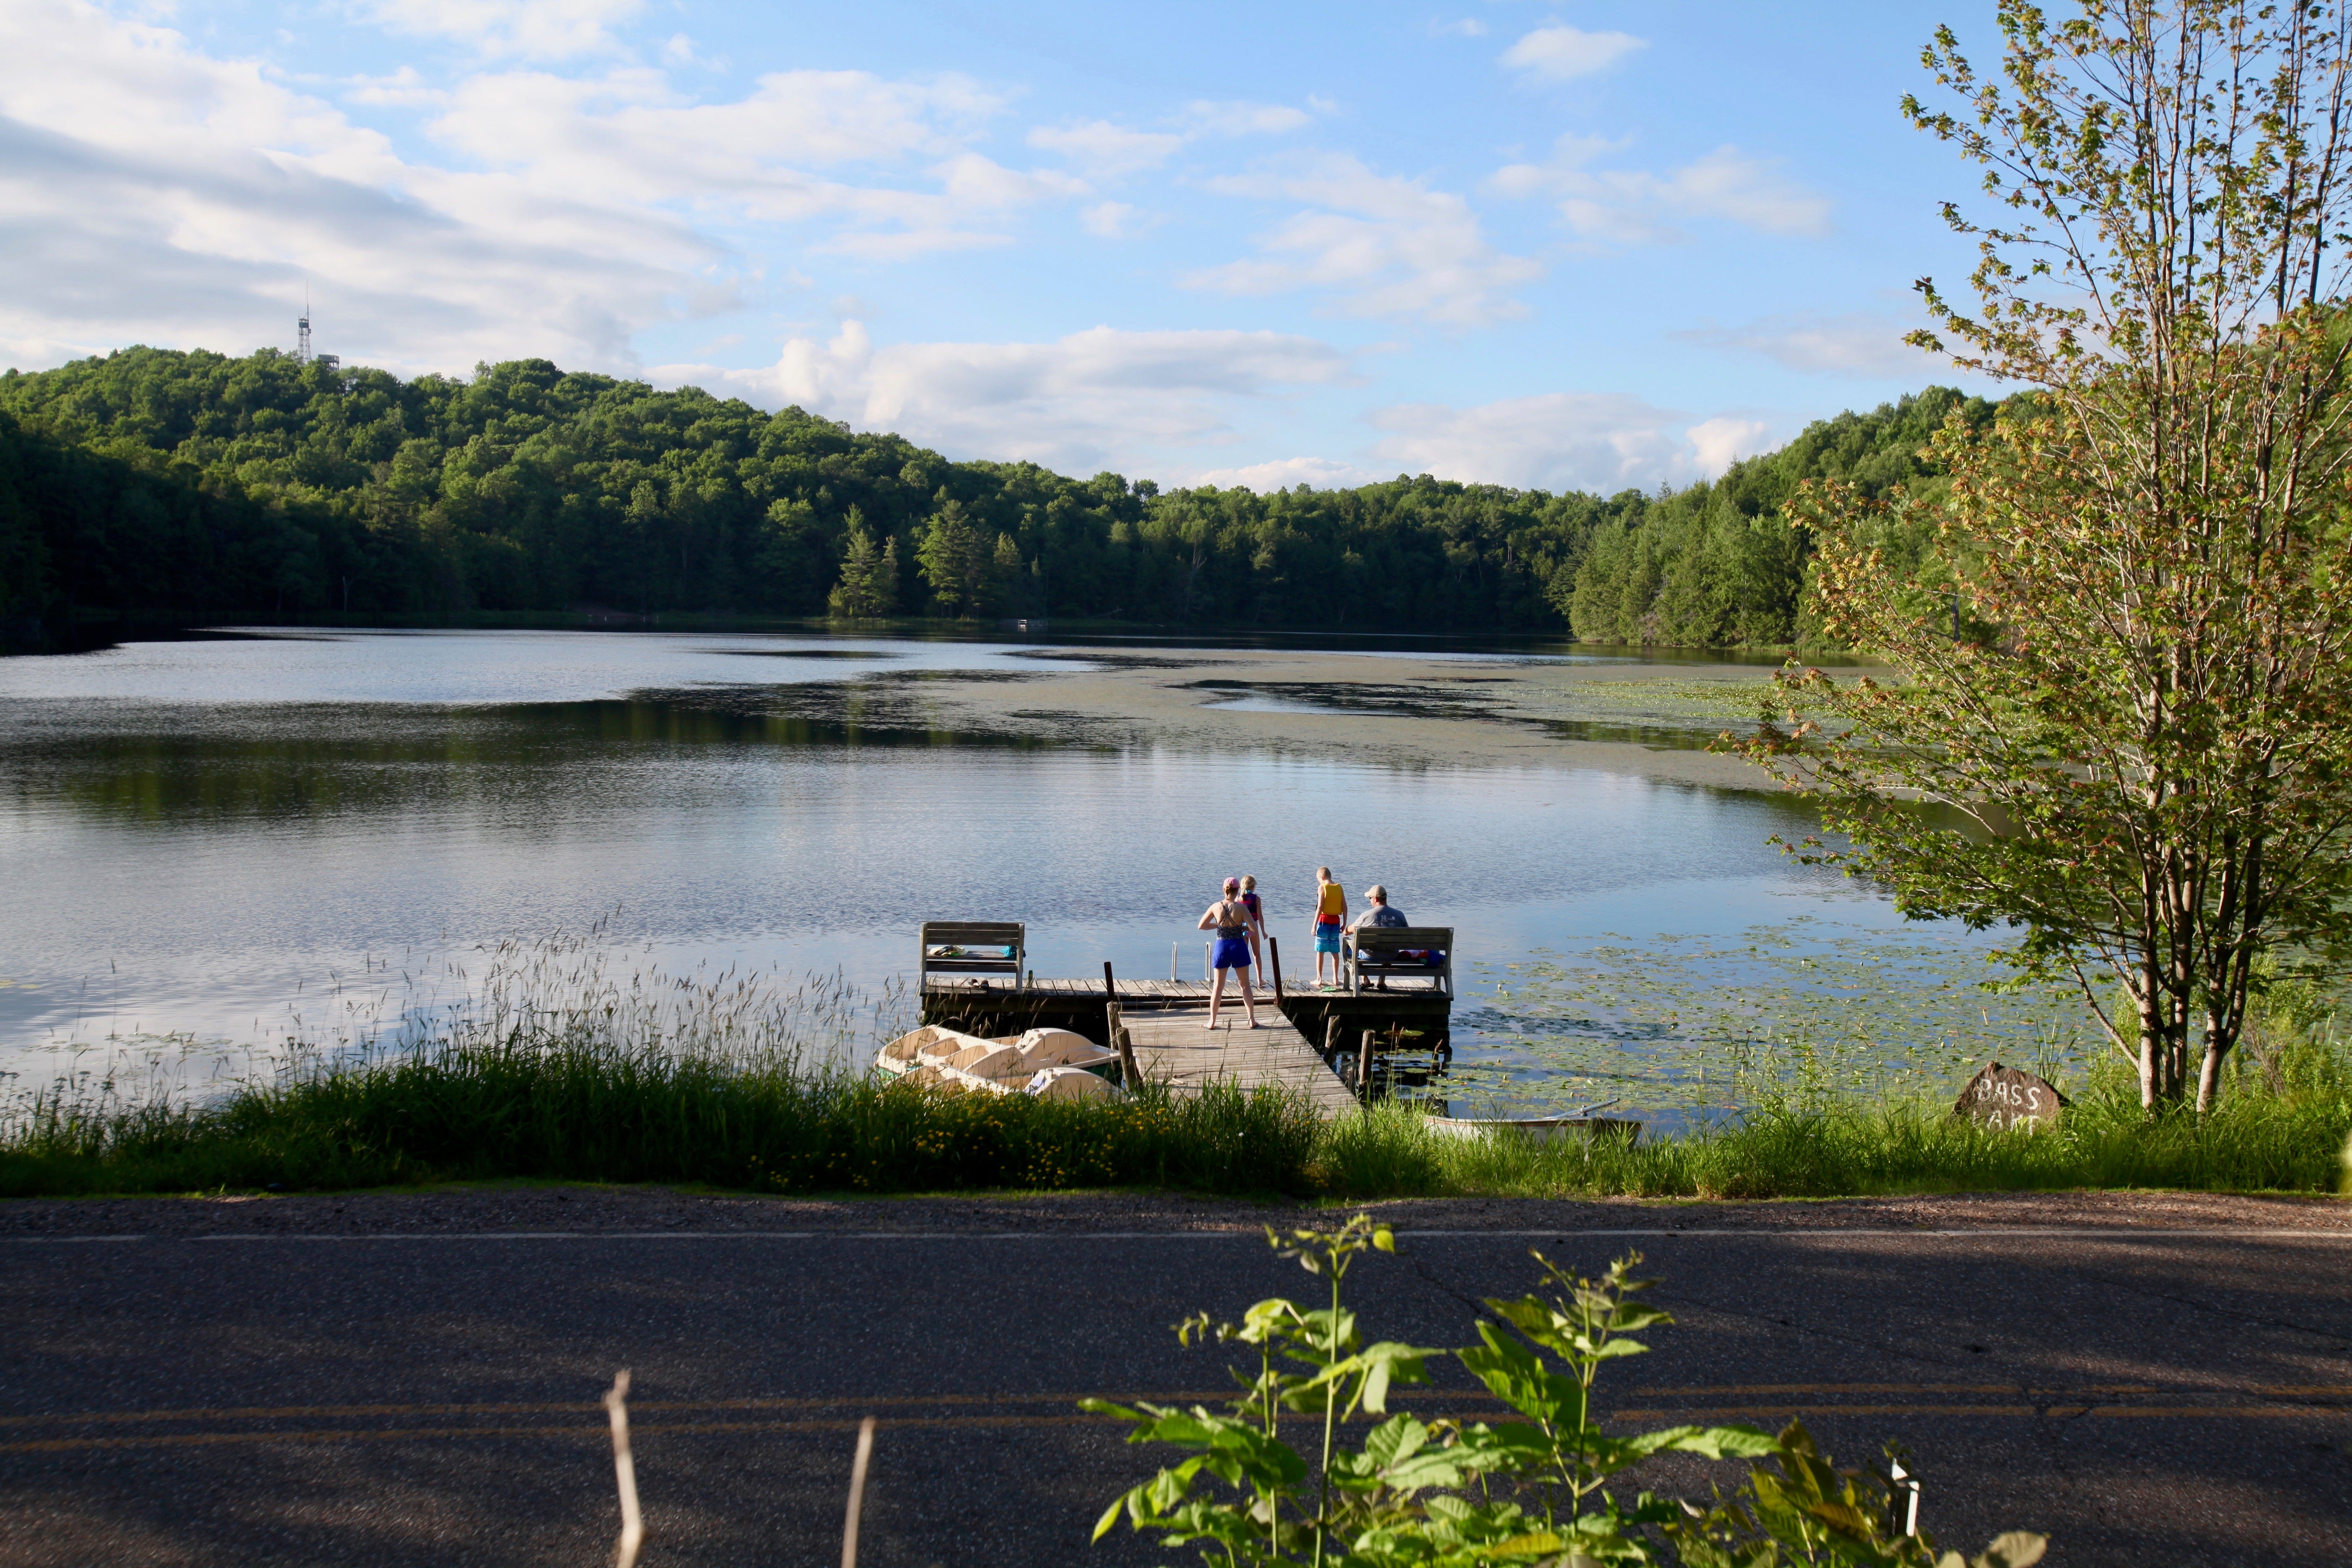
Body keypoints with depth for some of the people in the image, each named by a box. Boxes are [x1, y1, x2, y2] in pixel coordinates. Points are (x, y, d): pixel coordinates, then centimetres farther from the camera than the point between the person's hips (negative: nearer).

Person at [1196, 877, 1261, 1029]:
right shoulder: (1241, 908, -12)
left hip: (1222, 947, 1)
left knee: (1218, 986, 11)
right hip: (1239, 947, -1)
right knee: (1245, 985, 13)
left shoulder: (1216, 907, -6)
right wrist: (1243, 927, 5)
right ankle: (1252, 1020, 14)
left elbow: (1201, 926, 0)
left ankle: (1212, 1021, 12)